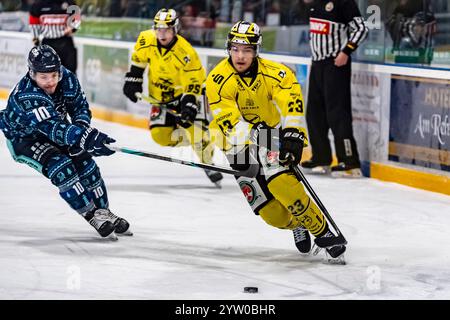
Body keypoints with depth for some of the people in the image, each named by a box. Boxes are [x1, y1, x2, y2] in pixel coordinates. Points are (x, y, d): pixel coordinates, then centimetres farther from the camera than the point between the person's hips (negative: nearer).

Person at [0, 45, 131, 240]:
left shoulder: (67, 79, -20)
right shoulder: (26, 96, -39)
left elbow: (81, 107, -5)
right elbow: (53, 128, -47)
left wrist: (81, 128, -26)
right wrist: (87, 137, -58)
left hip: (54, 131, 6)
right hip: (23, 138, -6)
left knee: (84, 162, -5)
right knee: (60, 167, -25)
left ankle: (103, 210, 11)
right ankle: (93, 217, -19)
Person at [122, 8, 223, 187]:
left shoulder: (186, 53, -28)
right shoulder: (146, 40, -15)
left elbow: (193, 85, -25)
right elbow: (138, 60, 7)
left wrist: (189, 106, -35)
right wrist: (133, 80, 5)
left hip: (188, 91, -4)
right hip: (160, 96, 4)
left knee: (194, 126, -21)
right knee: (160, 135, -10)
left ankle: (208, 164, -3)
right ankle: (190, 139, 15)